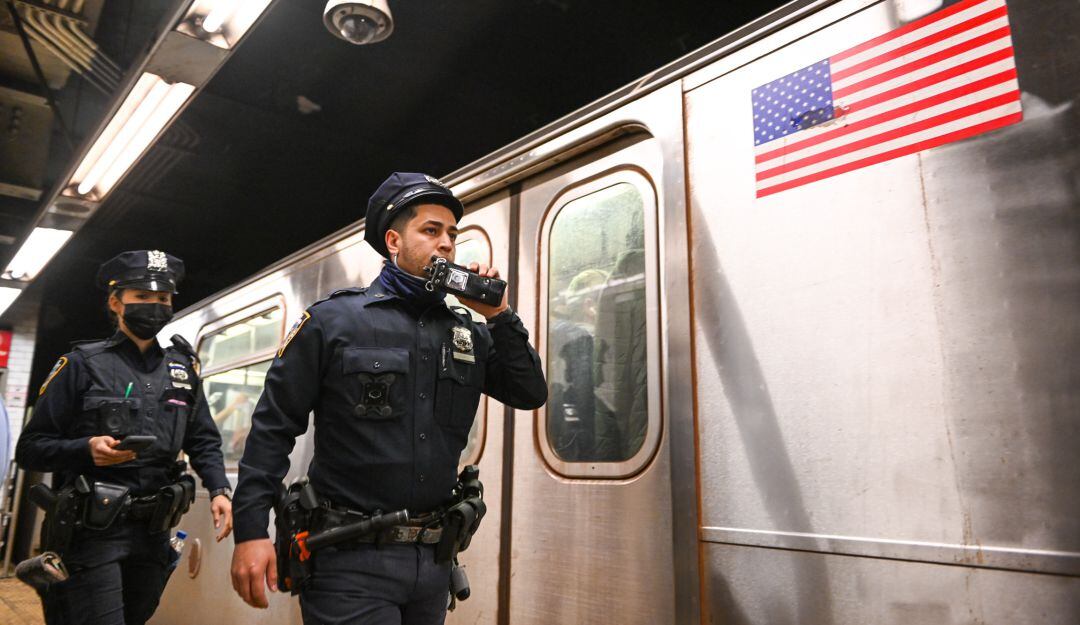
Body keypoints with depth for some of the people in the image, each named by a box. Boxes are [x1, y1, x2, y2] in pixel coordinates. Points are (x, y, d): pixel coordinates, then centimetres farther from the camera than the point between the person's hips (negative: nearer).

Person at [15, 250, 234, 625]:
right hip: (92, 531, -4)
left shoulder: (183, 368, 9)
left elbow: (203, 440, 10)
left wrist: (219, 489, -6)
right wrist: (86, 449, -21)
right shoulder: (83, 364, -3)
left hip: (153, 535, 5)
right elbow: (30, 449, -3)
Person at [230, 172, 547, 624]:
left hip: (433, 558, 6)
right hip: (352, 558, -5)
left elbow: (530, 395, 4)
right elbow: (273, 427, -5)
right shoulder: (335, 320, -5)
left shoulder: (468, 333, 8)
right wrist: (251, 530, -12)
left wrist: (498, 315, -4)